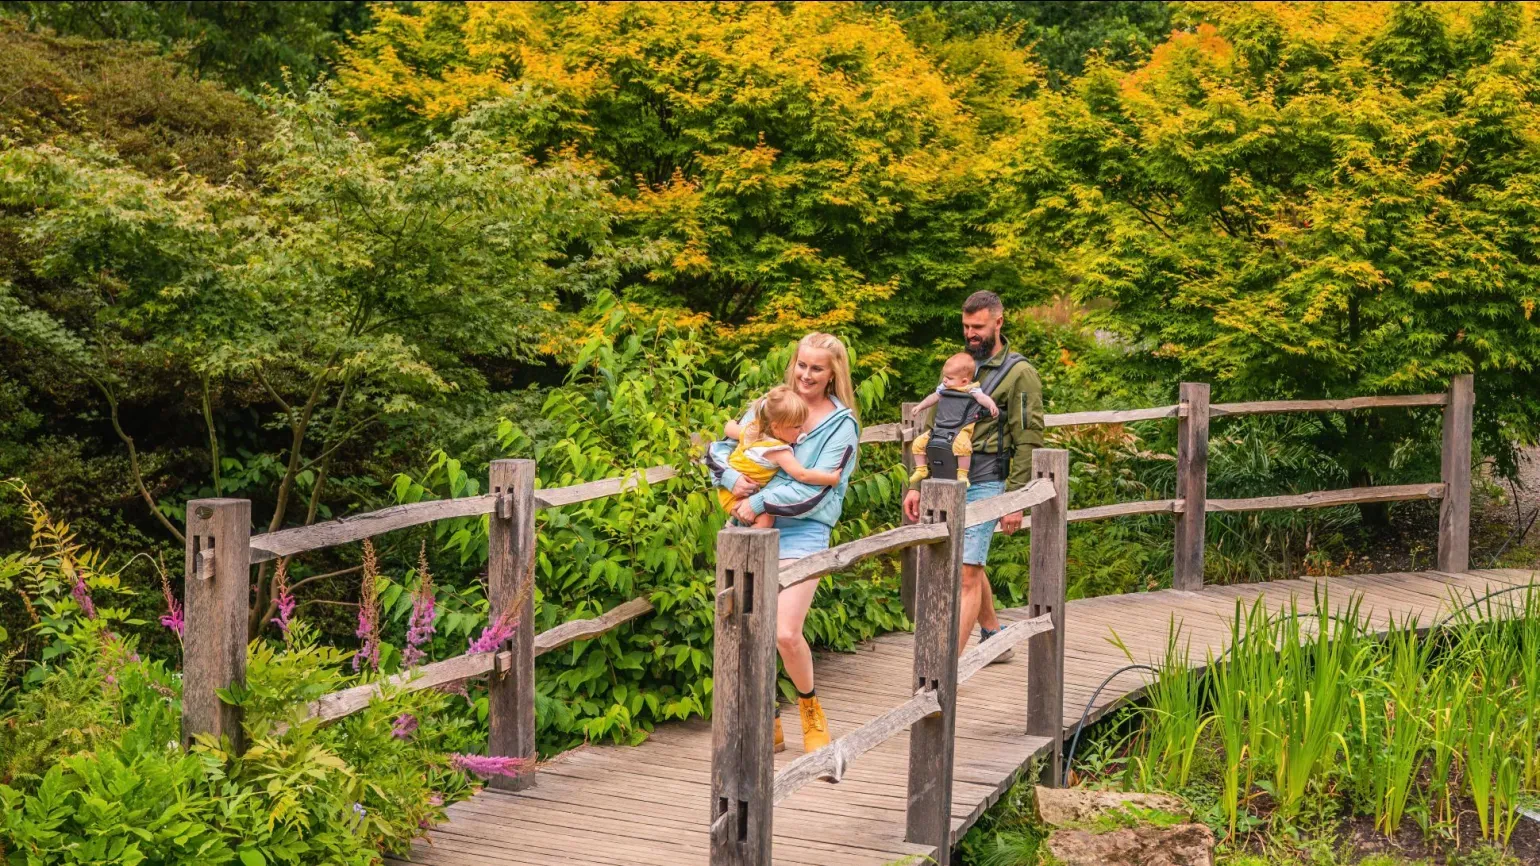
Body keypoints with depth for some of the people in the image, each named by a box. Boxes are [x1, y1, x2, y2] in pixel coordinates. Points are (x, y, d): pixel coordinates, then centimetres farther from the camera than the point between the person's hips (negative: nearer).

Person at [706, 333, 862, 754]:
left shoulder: (842, 424, -1)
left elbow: (816, 487, -10)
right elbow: (719, 448, 13)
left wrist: (760, 502, -13)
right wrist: (731, 477, -8)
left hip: (802, 533, -4)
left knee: (786, 634, -16)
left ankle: (810, 709, 12)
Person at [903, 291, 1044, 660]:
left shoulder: (1019, 373, -4)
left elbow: (1028, 441, -7)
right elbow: (931, 429, 18)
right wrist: (917, 485, 11)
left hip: (984, 484, -7)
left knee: (966, 573, -13)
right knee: (971, 567, 18)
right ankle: (994, 638, 36)